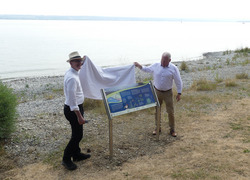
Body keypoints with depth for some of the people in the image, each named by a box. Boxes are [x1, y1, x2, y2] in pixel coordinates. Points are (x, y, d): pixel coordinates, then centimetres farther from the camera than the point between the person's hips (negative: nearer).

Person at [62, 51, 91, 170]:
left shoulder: (71, 73, 6)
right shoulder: (72, 78, -25)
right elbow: (72, 99, -27)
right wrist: (79, 116, -25)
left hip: (74, 107, 10)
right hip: (73, 109, -10)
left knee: (77, 133, 21)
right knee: (77, 135, 0)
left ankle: (76, 154, 37)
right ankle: (66, 159, 12)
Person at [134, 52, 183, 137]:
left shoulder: (173, 68, -9)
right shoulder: (155, 66, -2)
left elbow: (178, 81, -5)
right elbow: (146, 69, 13)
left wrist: (179, 93, -6)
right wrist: (139, 65, -3)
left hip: (167, 93, -2)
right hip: (157, 91, 3)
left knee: (170, 112, 1)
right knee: (157, 111, 11)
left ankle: (172, 129, 16)